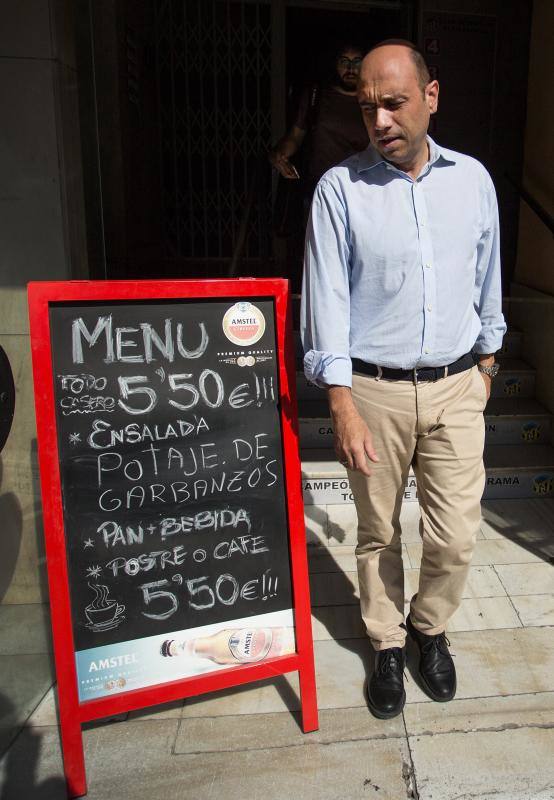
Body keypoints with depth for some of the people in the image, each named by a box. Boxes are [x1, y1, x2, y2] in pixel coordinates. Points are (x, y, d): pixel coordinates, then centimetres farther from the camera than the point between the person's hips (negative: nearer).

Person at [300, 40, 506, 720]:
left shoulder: (472, 179, 5)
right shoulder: (339, 188, -4)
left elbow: (487, 279, 15)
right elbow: (326, 297, -9)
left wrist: (487, 357, 22)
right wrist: (343, 407, -15)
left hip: (456, 388, 3)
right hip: (373, 389, -2)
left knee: (456, 536, 4)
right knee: (378, 533, 11)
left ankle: (431, 627, 35)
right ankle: (387, 645, 35)